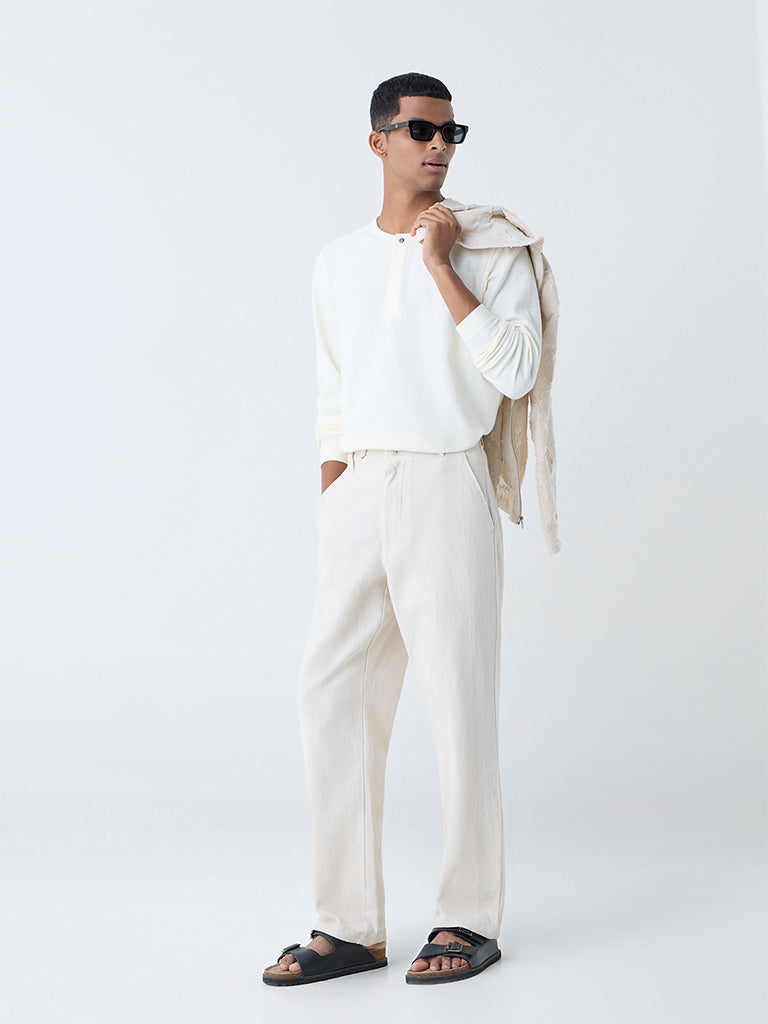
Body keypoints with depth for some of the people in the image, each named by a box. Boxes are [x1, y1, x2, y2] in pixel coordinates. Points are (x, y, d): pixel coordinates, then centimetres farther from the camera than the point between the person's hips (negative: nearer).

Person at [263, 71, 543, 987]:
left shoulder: (491, 250, 3)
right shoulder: (337, 262, 16)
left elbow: (516, 372, -11)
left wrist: (440, 266, -11)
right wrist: (330, 495, 15)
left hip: (445, 484, -4)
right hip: (356, 494, 5)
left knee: (458, 697, -4)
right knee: (331, 692, 0)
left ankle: (469, 920, 9)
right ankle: (348, 928, 6)